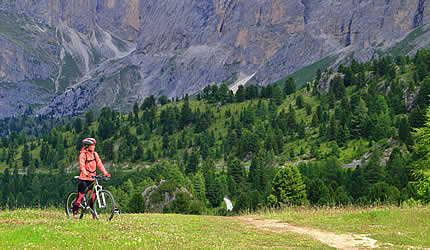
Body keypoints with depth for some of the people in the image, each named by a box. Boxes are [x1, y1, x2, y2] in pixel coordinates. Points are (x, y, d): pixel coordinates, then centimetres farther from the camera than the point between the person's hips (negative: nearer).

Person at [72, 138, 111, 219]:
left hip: (92, 178, 5)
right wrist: (86, 174, -36)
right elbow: (82, 166, -19)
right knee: (80, 196, -5)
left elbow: (99, 164, 5)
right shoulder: (83, 154, -9)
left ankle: (94, 215, 8)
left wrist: (105, 173, -8)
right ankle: (75, 214, 3)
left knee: (92, 197, 4)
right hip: (84, 178, -5)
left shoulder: (95, 154, 8)